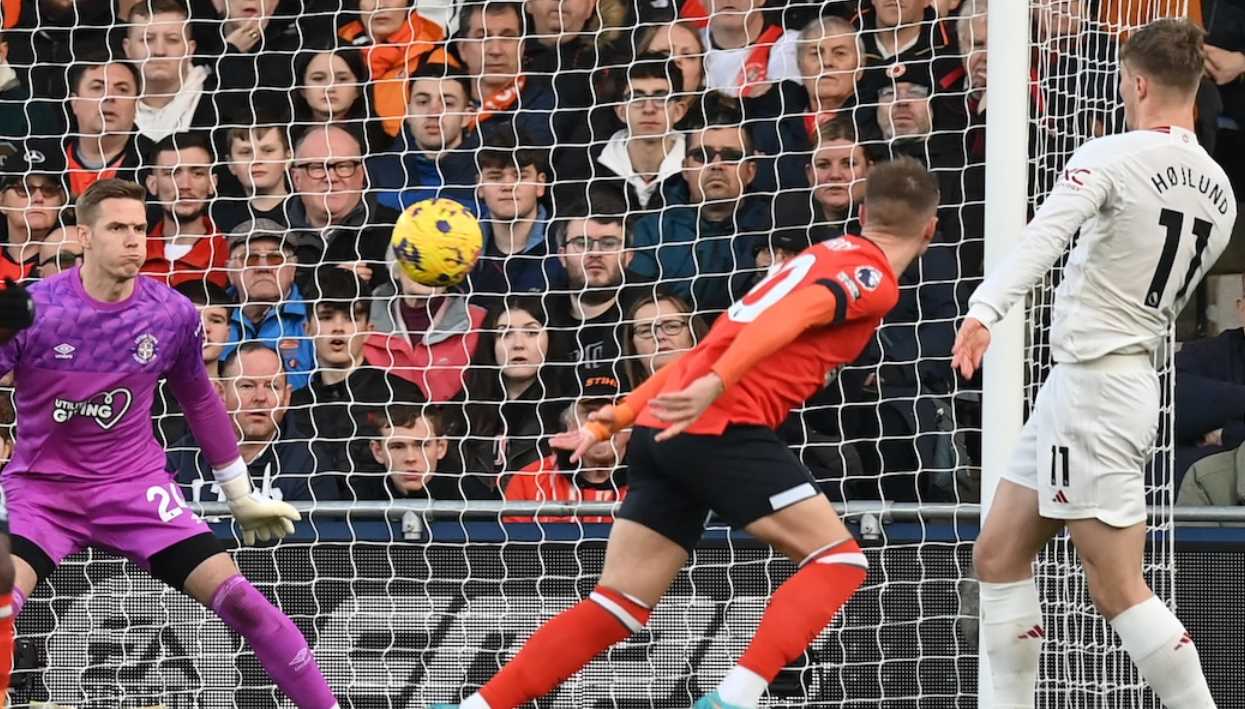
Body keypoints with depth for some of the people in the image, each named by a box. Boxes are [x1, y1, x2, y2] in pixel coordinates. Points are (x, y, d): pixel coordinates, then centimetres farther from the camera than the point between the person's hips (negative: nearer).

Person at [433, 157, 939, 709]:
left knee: (618, 607, 10)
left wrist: (618, 417, 27)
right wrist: (716, 386, -32)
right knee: (838, 558, 0)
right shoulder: (873, 277, 1)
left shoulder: (821, 259, 28)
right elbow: (790, 317, -19)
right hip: (723, 427, -8)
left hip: (660, 431, 8)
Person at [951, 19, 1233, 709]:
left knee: (1118, 590, -7)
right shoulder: (1219, 192, 10)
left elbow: (1043, 237, -30)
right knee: (998, 554, 13)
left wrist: (984, 310, -43)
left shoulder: (1112, 156, -14)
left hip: (1093, 387, -9)